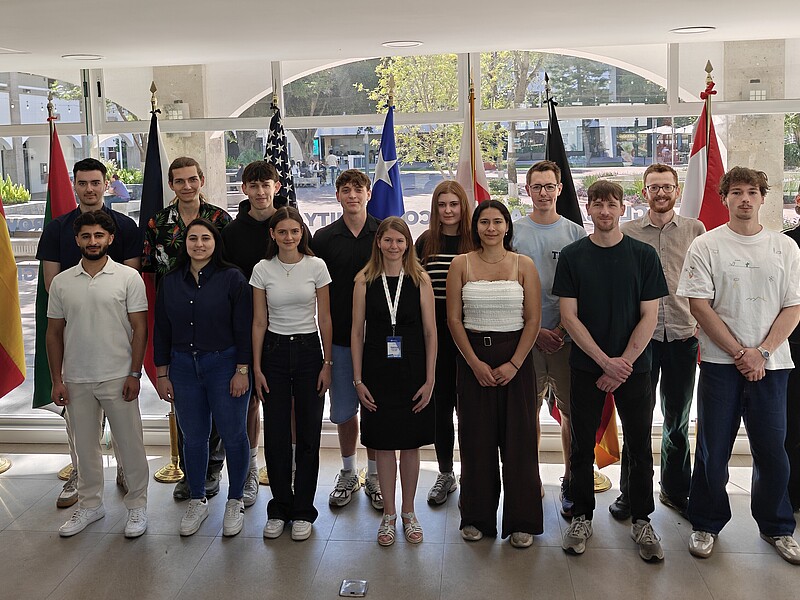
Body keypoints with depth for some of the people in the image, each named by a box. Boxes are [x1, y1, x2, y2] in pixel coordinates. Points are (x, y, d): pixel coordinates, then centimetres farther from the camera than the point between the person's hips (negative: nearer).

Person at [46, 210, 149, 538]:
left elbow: (139, 328, -4)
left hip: (118, 378, -3)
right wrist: (57, 380, 3)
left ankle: (137, 505, 19)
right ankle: (90, 505, 29)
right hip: (76, 380, 3)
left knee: (130, 443, 4)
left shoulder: (128, 277, -4)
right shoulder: (61, 282, 4)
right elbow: (54, 333, 8)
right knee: (85, 446, 14)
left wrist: (134, 374, -10)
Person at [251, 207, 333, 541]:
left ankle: (303, 511, 16)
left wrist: (327, 363, -2)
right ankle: (279, 508, 19)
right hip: (274, 351, 1)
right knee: (276, 435, 3)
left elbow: (325, 319, 1)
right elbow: (259, 322, 3)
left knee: (308, 434, 3)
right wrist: (256, 367, -1)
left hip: (309, 350, -1)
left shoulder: (316, 266, -2)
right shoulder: (262, 270, 0)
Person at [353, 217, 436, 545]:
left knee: (411, 444, 9)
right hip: (378, 373, 0)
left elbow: (430, 333, 0)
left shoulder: (420, 279, -1)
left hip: (412, 373, 0)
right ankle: (388, 514, 22)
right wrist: (358, 380, -3)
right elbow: (357, 332, 2)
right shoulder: (365, 280, 0)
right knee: (384, 444, 7)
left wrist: (430, 380, -5)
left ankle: (408, 512, 25)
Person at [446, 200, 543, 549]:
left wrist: (514, 364, -11)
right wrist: (476, 363, -9)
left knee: (518, 440, 3)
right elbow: (454, 319, 0)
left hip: (516, 358, 0)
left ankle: (521, 522, 16)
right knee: (476, 440, 6)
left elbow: (533, 320, -1)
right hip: (473, 358, 0)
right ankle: (477, 518, 20)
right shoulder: (461, 264, 2)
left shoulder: (524, 265, 2)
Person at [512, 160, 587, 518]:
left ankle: (570, 481, 17)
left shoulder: (576, 234, 6)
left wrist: (562, 329, -8)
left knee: (573, 411, 3)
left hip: (566, 337, 0)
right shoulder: (514, 232, 4)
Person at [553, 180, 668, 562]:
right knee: (582, 446, 8)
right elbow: (569, 316, -5)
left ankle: (642, 521, 22)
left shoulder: (643, 255, 0)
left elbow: (649, 316, -2)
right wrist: (606, 361, -12)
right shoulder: (572, 256, 0)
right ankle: (581, 517, 24)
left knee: (640, 447, 6)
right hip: (586, 367, 0)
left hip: (633, 366, 0)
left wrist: (624, 363, -12)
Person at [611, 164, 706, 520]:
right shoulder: (627, 232, 3)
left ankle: (675, 490, 28)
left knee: (677, 420, 13)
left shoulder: (695, 230, 6)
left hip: (683, 335, 2)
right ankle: (629, 493, 17)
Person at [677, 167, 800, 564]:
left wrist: (762, 353, -10)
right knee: (713, 450, 5)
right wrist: (740, 353, -10)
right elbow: (699, 306, -6)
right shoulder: (706, 246, -1)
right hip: (720, 363, -2)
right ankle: (706, 524, 22)